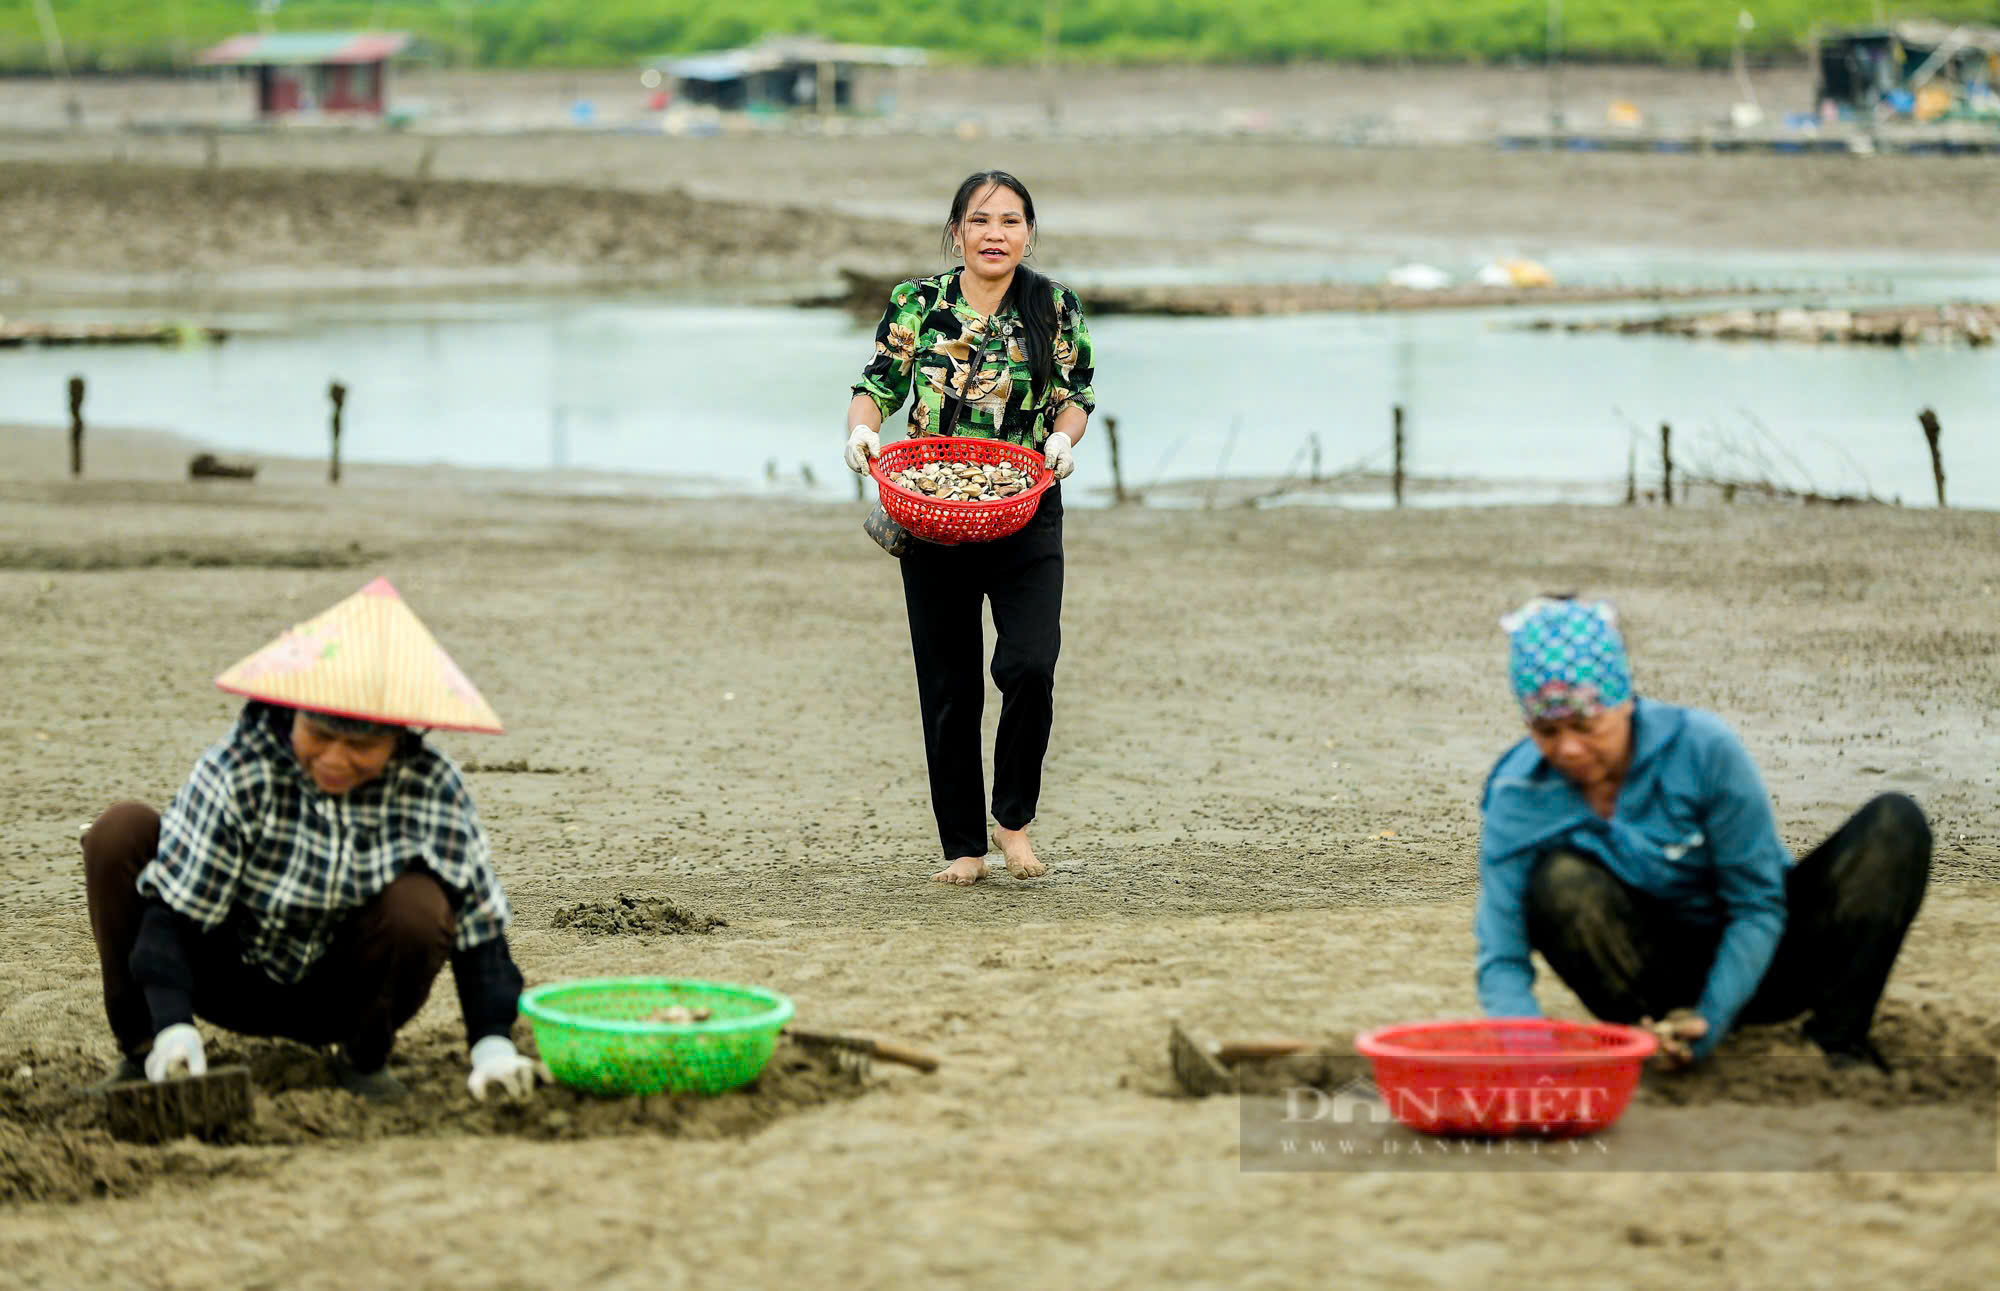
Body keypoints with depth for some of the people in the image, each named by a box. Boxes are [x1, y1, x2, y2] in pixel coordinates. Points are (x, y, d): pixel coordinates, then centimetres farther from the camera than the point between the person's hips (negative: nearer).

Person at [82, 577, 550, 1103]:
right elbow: (173, 909, -23)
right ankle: (141, 1048, -7)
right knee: (121, 833, -23)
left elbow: (479, 924, -13)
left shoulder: (433, 790, -19)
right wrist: (174, 1029, -37)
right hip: (227, 977, -1)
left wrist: (492, 1045, -27)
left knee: (421, 909, -31)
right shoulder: (237, 770, -24)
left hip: (332, 998, 1)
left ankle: (363, 1057, 0)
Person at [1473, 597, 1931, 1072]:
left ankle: (1840, 1037, -21)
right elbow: (1501, 958, -16)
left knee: (1896, 822, -21)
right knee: (1560, 879, -31)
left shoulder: (1703, 748, -21)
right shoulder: (1516, 797, -16)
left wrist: (1710, 1022, -27)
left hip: (1748, 962, 0)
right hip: (1665, 975, 0)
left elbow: (1759, 907, -16)